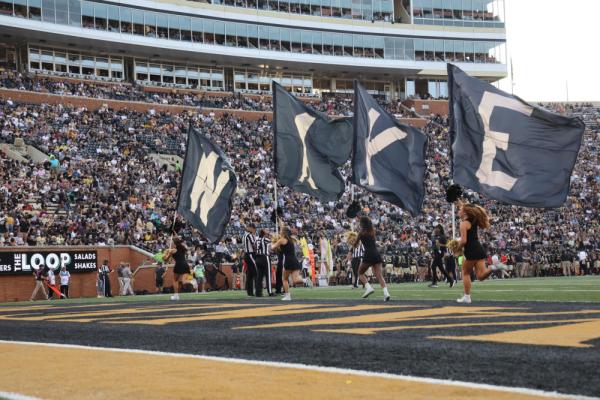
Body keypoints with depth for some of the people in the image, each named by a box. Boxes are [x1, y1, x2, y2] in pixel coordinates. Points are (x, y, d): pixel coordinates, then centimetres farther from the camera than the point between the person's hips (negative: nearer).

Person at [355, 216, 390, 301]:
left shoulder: (362, 232, 1)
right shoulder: (373, 231, 14)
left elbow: (355, 244, 8)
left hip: (368, 254, -5)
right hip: (376, 254, 5)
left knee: (360, 273, 11)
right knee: (379, 275, -2)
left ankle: (368, 287, -12)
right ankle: (386, 292, -20)